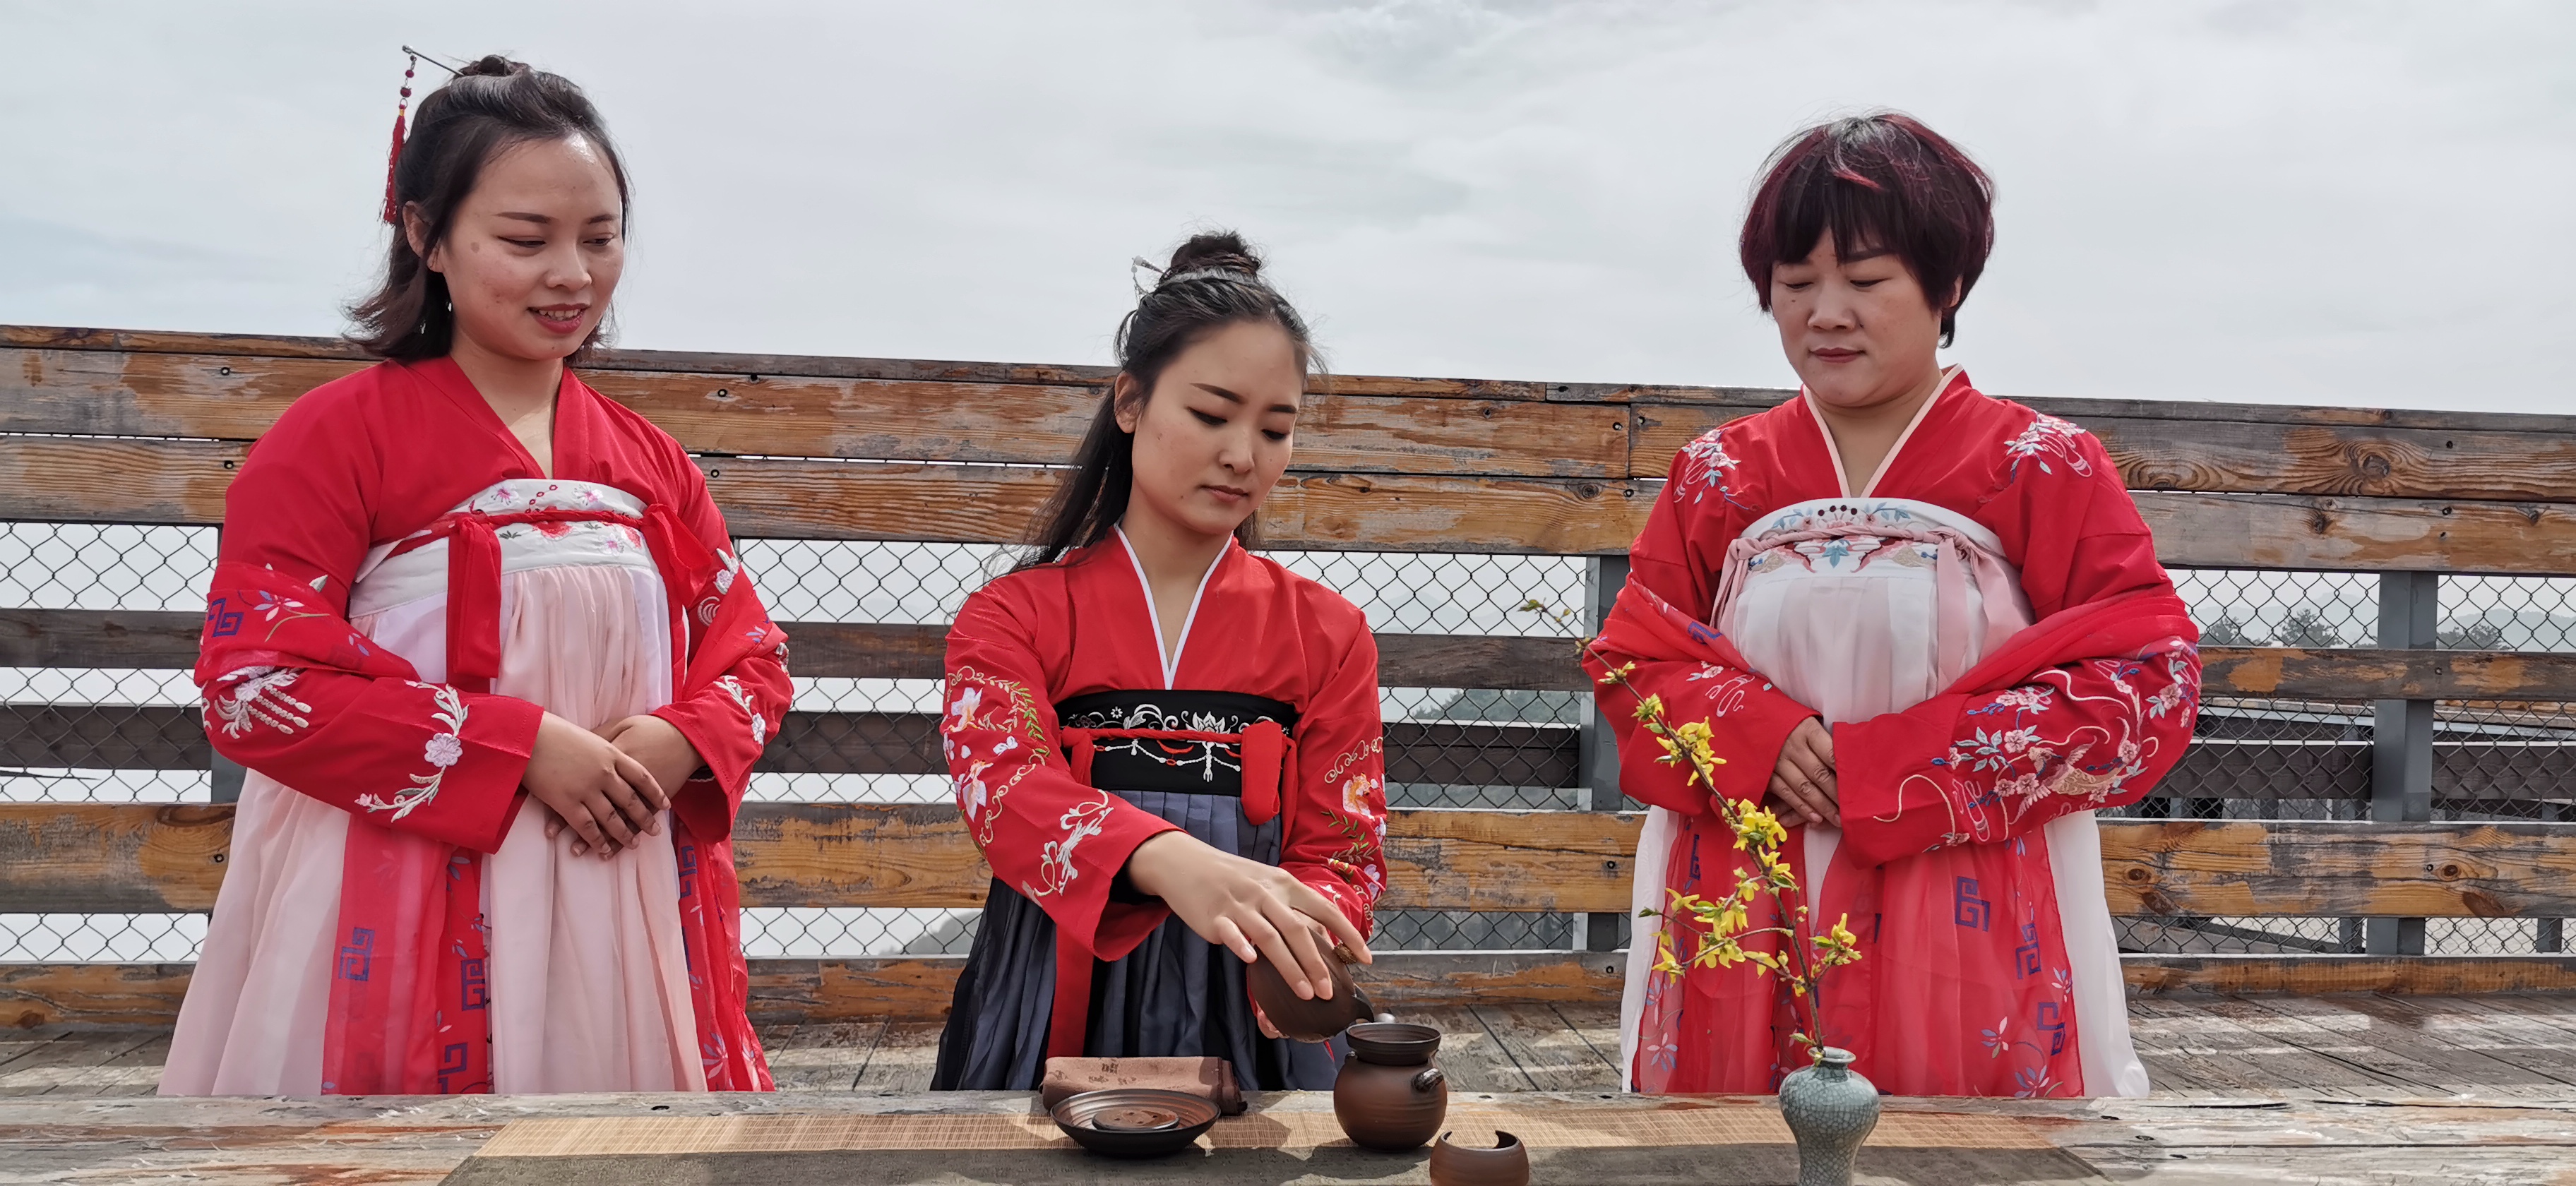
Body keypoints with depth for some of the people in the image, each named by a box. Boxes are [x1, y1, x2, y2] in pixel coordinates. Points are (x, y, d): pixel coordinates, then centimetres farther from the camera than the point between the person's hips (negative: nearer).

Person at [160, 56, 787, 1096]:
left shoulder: (651, 464, 12)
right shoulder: (341, 434, -3)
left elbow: (750, 655, 14)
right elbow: (254, 681, -10)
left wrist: (676, 745, -9)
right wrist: (522, 749, -17)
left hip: (622, 921, 5)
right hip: (399, 926, -4)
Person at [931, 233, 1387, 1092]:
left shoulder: (1326, 634, 6)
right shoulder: (1012, 618, 1)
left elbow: (1342, 853, 1)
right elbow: (1005, 788, -18)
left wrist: (1297, 945, -24)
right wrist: (1170, 859, -38)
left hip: (1246, 1024, 1)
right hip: (1051, 1018, -1)